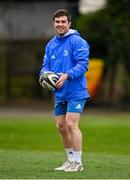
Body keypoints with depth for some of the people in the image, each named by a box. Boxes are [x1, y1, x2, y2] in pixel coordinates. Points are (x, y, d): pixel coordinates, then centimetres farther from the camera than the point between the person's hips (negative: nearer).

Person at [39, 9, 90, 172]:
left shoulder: (77, 41, -10)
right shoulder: (51, 44, 12)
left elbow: (83, 64, -17)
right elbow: (46, 65, 13)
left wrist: (67, 75, -29)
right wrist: (45, 73, -10)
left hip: (75, 92, -7)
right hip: (59, 93, 7)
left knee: (71, 124, -13)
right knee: (61, 126, 9)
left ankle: (77, 162, -5)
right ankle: (70, 160, 22)